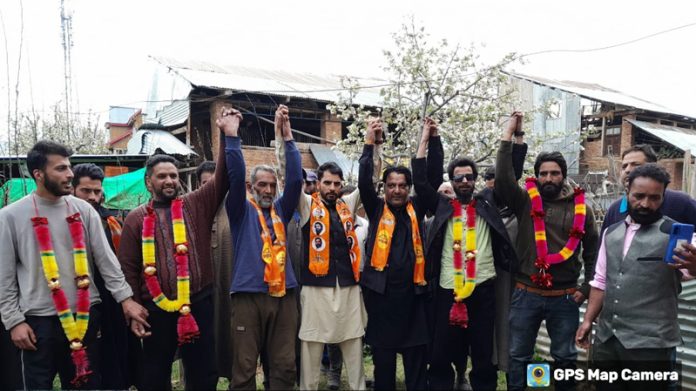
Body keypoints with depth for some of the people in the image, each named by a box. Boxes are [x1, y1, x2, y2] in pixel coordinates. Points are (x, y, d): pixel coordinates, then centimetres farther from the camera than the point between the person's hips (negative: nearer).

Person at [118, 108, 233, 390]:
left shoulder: (197, 205, 5)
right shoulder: (136, 218, 3)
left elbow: (223, 179, -4)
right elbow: (128, 269, 2)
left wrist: (228, 135, -12)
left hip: (199, 303, 1)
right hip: (157, 308, 0)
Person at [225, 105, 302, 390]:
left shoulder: (281, 210, 14)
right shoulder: (242, 210, 6)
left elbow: (295, 178, 3)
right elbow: (236, 175, -9)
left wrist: (287, 135, -1)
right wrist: (232, 135, -14)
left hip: (283, 296, 3)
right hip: (249, 295, -3)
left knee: (284, 366, 7)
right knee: (244, 368, 2)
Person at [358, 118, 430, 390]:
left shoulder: (416, 209, 8)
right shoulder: (377, 209, 5)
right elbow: (364, 181, -7)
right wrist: (370, 143, -9)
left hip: (412, 291, 1)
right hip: (381, 291, -1)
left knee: (416, 356, 8)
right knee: (383, 355, 10)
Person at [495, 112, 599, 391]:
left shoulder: (580, 207, 3)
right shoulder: (525, 202, -1)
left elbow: (592, 251, 9)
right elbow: (502, 179, -17)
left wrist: (586, 289, 4)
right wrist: (508, 135, -16)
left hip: (565, 297, 1)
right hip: (526, 294, -1)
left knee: (565, 357, 16)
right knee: (518, 356, 10)